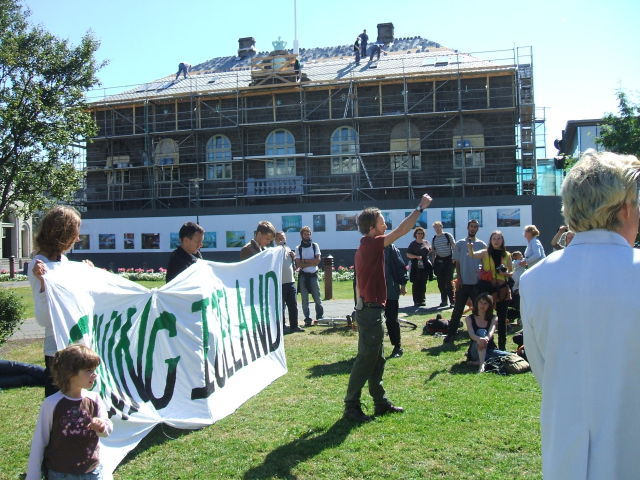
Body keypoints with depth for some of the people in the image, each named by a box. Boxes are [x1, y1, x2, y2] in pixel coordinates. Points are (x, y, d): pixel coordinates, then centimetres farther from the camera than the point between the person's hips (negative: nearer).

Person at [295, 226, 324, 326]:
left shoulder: (315, 246, 7)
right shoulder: (298, 248, 5)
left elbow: (318, 260, -5)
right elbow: (298, 264, -5)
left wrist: (304, 261, -8)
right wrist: (311, 262, -9)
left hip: (313, 275, 0)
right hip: (303, 276, 0)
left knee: (317, 298, 0)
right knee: (305, 299, 1)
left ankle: (320, 318, 8)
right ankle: (307, 319, 7)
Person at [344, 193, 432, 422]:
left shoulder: (365, 247, 13)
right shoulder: (372, 245, -15)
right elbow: (402, 230, -14)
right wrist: (420, 208, -6)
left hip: (367, 309, 10)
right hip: (370, 311, -10)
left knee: (377, 359, 16)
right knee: (365, 360, -3)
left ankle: (381, 403, 25)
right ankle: (351, 406, 5)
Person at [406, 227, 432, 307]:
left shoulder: (426, 242, 12)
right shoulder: (413, 244, 1)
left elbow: (430, 250, 27)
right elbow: (408, 255, -2)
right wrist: (416, 256, -16)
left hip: (425, 266, 4)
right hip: (416, 267, -3)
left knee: (423, 284, 6)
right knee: (416, 284, -3)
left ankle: (422, 300, 13)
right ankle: (416, 301, 0)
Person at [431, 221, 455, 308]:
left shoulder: (448, 235, -1)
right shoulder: (434, 238, 11)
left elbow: (454, 247, -1)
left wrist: (454, 258, -9)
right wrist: (433, 261, 8)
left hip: (448, 260, -4)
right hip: (439, 261, 4)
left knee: (449, 282, -7)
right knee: (440, 282, 6)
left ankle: (452, 301, -3)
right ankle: (444, 300, 15)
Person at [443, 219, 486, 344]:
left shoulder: (482, 245, 5)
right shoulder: (460, 244, 4)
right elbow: (457, 263, 4)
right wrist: (459, 278, -5)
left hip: (477, 283, 1)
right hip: (463, 283, -1)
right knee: (458, 309, 2)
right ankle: (451, 334, 5)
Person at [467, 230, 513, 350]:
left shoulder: (507, 255, 8)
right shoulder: (485, 253, 0)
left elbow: (511, 272, 14)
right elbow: (473, 255, -20)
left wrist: (506, 273, -8)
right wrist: (470, 248, -42)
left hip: (502, 289, 2)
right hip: (487, 288, -2)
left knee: (502, 318, 6)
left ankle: (502, 345, 16)